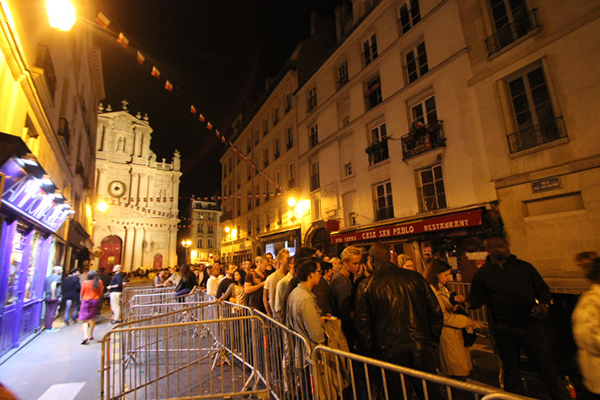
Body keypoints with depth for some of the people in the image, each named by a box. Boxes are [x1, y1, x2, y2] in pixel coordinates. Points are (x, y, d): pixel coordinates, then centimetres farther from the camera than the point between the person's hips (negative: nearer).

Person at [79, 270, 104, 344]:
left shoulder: (85, 283, -6)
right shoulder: (100, 282, -1)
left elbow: (82, 294, 6)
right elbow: (100, 293, 6)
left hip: (86, 301, -2)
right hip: (95, 301, 2)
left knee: (85, 320, -1)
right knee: (93, 318, 16)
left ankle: (86, 336, -17)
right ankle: (91, 335, 23)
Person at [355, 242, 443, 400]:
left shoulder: (365, 286, -8)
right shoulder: (415, 277, -2)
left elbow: (362, 325, -5)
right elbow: (436, 311, 3)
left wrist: (370, 351, 9)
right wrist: (433, 340, 16)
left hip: (390, 353, -2)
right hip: (421, 350, 2)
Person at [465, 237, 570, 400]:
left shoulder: (524, 267, 3)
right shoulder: (482, 274, -3)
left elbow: (542, 288, 9)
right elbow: (477, 297, -5)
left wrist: (543, 304, -10)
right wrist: (466, 303, -26)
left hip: (531, 324, 1)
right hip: (504, 329, -1)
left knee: (546, 365, 7)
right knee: (510, 368, 17)